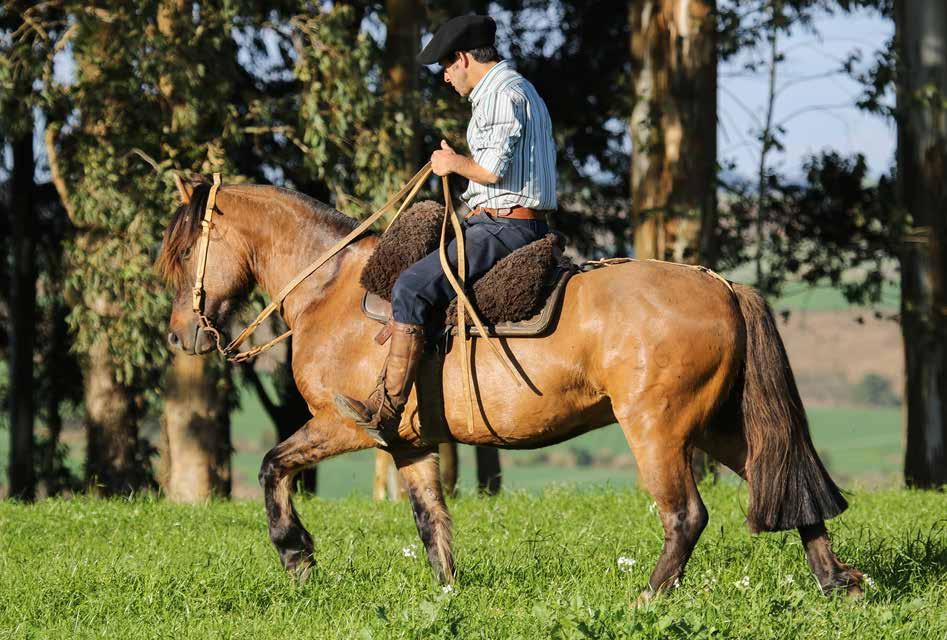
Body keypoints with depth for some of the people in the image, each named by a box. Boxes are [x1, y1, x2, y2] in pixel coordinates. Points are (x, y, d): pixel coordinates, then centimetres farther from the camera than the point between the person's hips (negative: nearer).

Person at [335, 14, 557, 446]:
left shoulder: (501, 94, -13)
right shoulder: (519, 89, 22)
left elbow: (493, 168, -23)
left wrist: (455, 163, -6)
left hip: (503, 227, -11)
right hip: (517, 226, 11)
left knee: (411, 288, -21)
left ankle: (385, 414, -26)